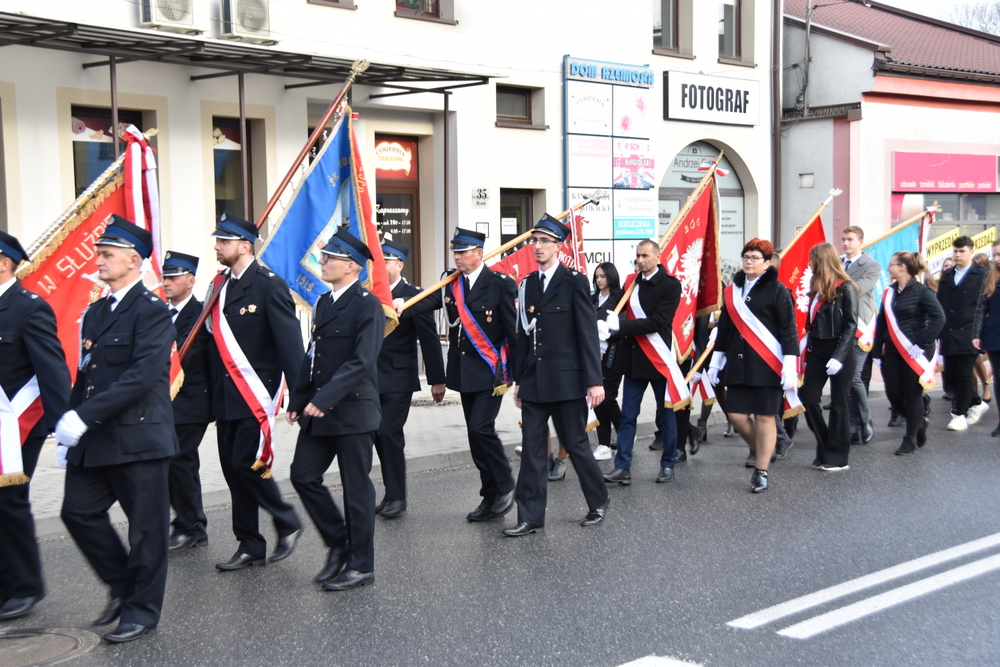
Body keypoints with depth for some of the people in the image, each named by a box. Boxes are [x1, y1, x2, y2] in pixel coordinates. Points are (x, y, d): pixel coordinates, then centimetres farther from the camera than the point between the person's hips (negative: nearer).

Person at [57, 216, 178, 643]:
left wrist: (84, 416, -23)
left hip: (139, 438, -8)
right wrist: (68, 429, 10)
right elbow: (85, 375, 17)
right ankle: (122, 585, 25)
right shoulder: (96, 312, 15)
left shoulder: (151, 310, -11)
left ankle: (141, 611, 16)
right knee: (78, 512, 6)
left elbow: (141, 376, -21)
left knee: (146, 526, 2)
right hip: (93, 440, 8)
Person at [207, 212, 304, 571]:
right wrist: (215, 397, 11)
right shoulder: (220, 285, 12)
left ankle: (287, 522, 12)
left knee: (247, 463, -11)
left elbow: (290, 343, -13)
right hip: (226, 398, 7)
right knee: (232, 469, 9)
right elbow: (214, 342, 13)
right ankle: (249, 546, 19)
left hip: (256, 394, -7)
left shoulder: (269, 285, -10)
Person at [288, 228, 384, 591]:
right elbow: (313, 356, 16)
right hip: (318, 412, 8)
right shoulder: (323, 303, 13)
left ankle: (361, 564, 14)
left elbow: (362, 361, -21)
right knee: (303, 475, 6)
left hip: (353, 411, -8)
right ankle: (338, 543, 24)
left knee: (356, 487, 2)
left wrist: (324, 399, -25)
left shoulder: (367, 304, -12)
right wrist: (298, 402, 9)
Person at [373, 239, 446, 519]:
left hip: (399, 379, -5)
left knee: (389, 433, -10)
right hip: (372, 379, 5)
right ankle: (392, 494, 18)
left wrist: (437, 379, -8)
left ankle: (397, 497, 1)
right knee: (380, 436, 7)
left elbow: (430, 338, -6)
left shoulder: (413, 295, -5)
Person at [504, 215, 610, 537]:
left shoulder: (574, 282, -6)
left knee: (576, 444, 5)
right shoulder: (528, 284, 10)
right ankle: (530, 517, 9)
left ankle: (599, 500, 27)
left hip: (566, 380, -5)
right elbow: (523, 335, 13)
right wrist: (519, 380, 13)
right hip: (534, 382, 5)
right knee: (532, 448, 4)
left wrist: (594, 380, -14)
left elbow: (588, 334, -9)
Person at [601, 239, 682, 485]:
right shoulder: (631, 282, 9)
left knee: (666, 414, 8)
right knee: (628, 415, 2)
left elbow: (657, 322, -18)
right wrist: (609, 331, -12)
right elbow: (625, 318, 8)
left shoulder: (670, 285, -7)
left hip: (659, 359, -4)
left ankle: (667, 464, 20)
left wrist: (619, 325, -23)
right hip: (633, 359, 4)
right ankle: (622, 467, 3)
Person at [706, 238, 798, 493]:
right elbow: (724, 327, 16)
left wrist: (790, 366, -15)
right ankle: (761, 452, 28)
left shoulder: (777, 290, -5)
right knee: (736, 415, 2)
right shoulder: (732, 291, 11)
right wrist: (715, 362, 16)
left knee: (764, 416, -1)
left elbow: (788, 329, -8)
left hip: (767, 365, -5)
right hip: (738, 364, 5)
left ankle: (761, 471, 10)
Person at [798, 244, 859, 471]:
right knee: (808, 398, 1)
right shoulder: (818, 288, 12)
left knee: (838, 404, 1)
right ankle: (824, 450, 15)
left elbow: (851, 325, -14)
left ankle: (837, 457, 11)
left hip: (840, 352, -7)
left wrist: (839, 357, -22)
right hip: (817, 351, 7)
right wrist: (807, 351, 9)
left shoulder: (845, 288, -10)